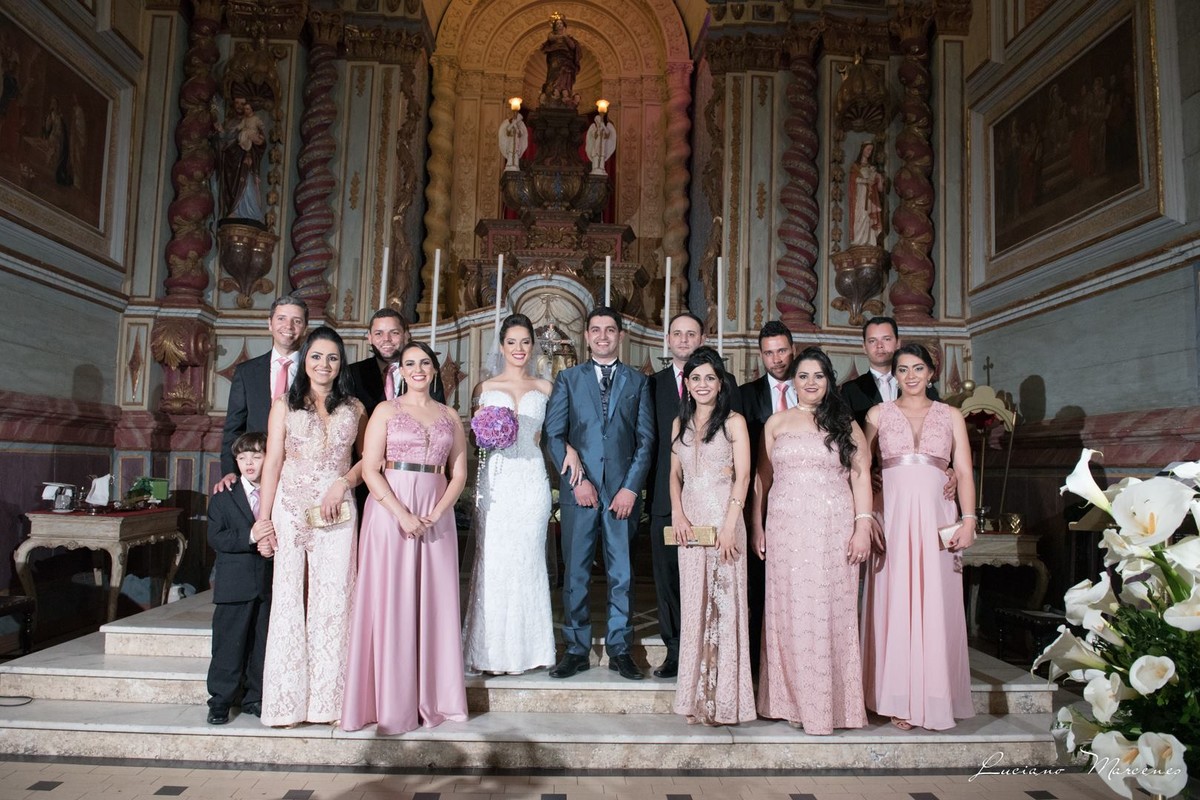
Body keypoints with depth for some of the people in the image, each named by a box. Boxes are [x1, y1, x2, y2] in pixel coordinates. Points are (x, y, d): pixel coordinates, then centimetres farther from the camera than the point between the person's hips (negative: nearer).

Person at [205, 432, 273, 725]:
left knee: (262, 644, 9)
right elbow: (215, 539, -9)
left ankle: (254, 698, 22)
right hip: (234, 587, -2)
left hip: (268, 585, 2)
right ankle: (220, 701, 16)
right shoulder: (222, 499, 1)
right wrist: (249, 536, -23)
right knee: (228, 644, 3)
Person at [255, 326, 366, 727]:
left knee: (333, 600, 0)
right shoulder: (284, 405, 7)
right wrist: (263, 522, -2)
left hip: (337, 513, 1)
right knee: (289, 599, 1)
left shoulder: (354, 408, 10)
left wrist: (343, 482, -7)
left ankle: (328, 699, 9)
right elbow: (272, 464, 3)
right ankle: (289, 700, 10)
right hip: (290, 510, -1)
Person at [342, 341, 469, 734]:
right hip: (390, 509, -2)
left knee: (434, 602, 5)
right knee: (391, 601, 0)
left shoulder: (450, 417, 12)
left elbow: (458, 474, 8)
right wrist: (403, 514, -14)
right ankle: (391, 701, 10)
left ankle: (433, 697, 17)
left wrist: (437, 514, -8)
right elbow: (370, 469, -4)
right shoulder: (386, 410, 4)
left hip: (436, 514, 3)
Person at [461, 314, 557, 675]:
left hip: (531, 480, 0)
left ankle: (528, 648, 14)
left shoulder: (545, 388, 11)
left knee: (528, 560, 2)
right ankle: (492, 650, 8)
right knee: (492, 560, -3)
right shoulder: (485, 388, 10)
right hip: (495, 480, 0)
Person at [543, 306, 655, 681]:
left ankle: (619, 649, 16)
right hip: (579, 490, 0)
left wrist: (631, 487, -6)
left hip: (623, 491, 0)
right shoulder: (568, 378, 10)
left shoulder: (638, 381, 11)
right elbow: (553, 434, 3)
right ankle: (576, 650, 14)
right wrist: (577, 479, -8)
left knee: (621, 574, 5)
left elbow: (646, 439, 5)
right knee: (575, 573, 3)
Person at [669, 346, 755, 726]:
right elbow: (675, 474, 15)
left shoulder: (734, 421, -1)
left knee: (724, 603, -3)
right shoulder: (680, 424, 14)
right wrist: (677, 514, -2)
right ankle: (696, 697, 18)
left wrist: (729, 525, -16)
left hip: (723, 518, -4)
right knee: (694, 605, 8)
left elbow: (743, 475, -7)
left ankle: (724, 700, 8)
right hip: (689, 521, 5)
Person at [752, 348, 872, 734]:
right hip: (786, 528, 1)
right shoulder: (776, 423, 11)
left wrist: (863, 527, -7)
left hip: (834, 528, -1)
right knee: (790, 613, 2)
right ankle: (793, 700, 12)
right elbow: (763, 477, 10)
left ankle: (833, 703, 11)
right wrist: (758, 526, 5)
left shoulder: (845, 423, 8)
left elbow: (861, 475, 3)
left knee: (832, 612, 1)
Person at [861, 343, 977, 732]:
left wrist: (968, 520, -8)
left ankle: (936, 699, 12)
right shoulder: (878, 415, 9)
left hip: (936, 517, 1)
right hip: (893, 516, 0)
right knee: (895, 605, 0)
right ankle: (899, 701, 8)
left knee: (937, 606, 1)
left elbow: (964, 472, 5)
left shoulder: (951, 416, 11)